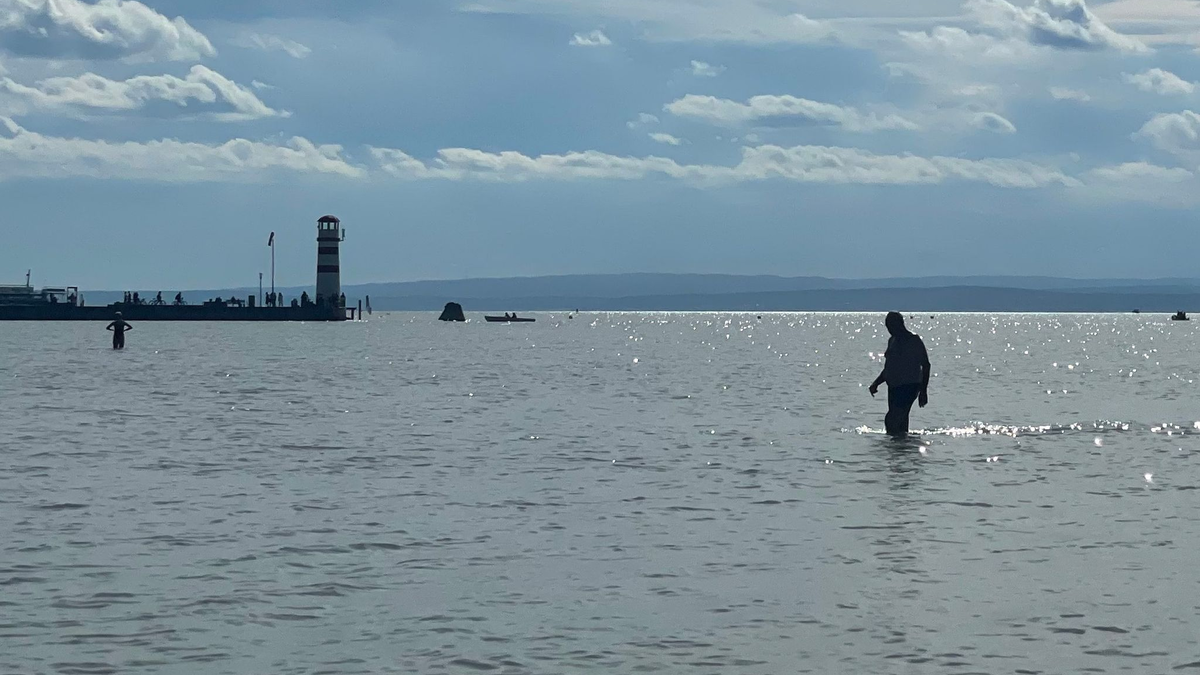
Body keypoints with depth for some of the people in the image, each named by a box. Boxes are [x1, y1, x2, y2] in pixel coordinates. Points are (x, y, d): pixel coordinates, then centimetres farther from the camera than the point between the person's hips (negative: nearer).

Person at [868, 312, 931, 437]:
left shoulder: (914, 341, -8)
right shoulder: (892, 341, 15)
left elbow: (926, 365, -8)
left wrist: (923, 391, -12)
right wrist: (876, 383, 15)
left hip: (910, 386, -8)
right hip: (894, 387, 8)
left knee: (891, 419, -19)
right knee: (900, 421, 5)